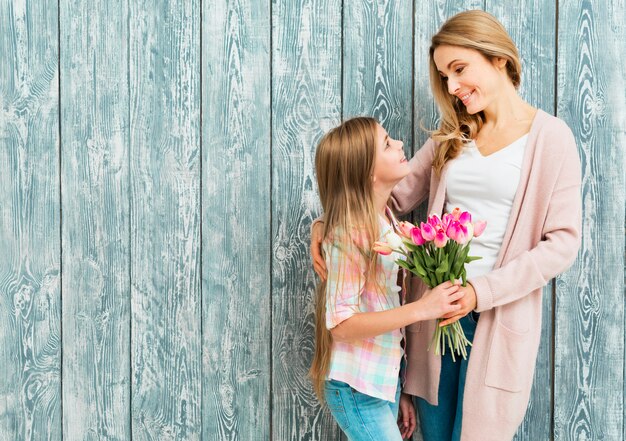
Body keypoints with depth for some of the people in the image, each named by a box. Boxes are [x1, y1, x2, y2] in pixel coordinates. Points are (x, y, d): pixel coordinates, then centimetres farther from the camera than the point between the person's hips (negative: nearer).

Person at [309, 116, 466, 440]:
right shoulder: (350, 234, -19)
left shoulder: (387, 223, 4)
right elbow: (341, 324, -22)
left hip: (386, 383, 7)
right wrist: (422, 309, -25)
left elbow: (390, 310, 9)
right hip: (357, 389, -7)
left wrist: (399, 391, 12)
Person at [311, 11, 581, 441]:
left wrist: (482, 291, -18)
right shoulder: (453, 134, 12)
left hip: (498, 315, -4)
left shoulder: (550, 137, -4)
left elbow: (563, 242, -9)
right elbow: (394, 192, 7)